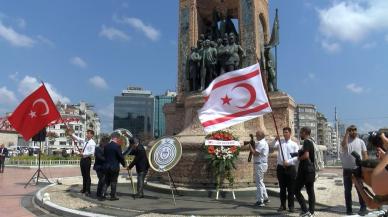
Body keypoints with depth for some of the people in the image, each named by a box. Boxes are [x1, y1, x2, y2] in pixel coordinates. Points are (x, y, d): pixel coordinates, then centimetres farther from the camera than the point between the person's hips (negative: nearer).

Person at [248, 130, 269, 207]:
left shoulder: (260, 143, -17)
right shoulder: (264, 142, 16)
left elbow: (255, 153, -21)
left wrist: (250, 146, -9)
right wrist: (252, 144, 7)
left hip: (260, 164, -11)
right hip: (263, 164, 11)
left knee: (259, 183, -4)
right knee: (260, 182, 20)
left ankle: (260, 201, 1)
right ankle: (265, 198, 26)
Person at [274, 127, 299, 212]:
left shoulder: (294, 144, 2)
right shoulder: (280, 143, 6)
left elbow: (297, 157, -5)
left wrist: (288, 161, -15)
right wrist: (276, 139, -29)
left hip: (290, 168, -2)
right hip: (281, 167, 2)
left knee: (291, 188, 5)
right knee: (282, 188, 10)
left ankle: (291, 206, 17)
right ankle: (282, 205, 21)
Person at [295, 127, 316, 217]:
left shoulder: (306, 142, -14)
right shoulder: (310, 142, 15)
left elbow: (306, 155, -26)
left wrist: (299, 158, -9)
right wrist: (299, 153, 11)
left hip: (305, 170, -10)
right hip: (311, 170, 10)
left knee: (296, 190, -3)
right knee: (310, 191, 11)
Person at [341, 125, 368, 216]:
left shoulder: (360, 141, 4)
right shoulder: (346, 140, 0)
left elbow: (365, 154, 4)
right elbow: (344, 145, -25)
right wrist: (347, 133, -20)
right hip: (347, 169, 0)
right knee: (347, 190, 8)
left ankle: (363, 208, 16)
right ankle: (349, 209, 17)